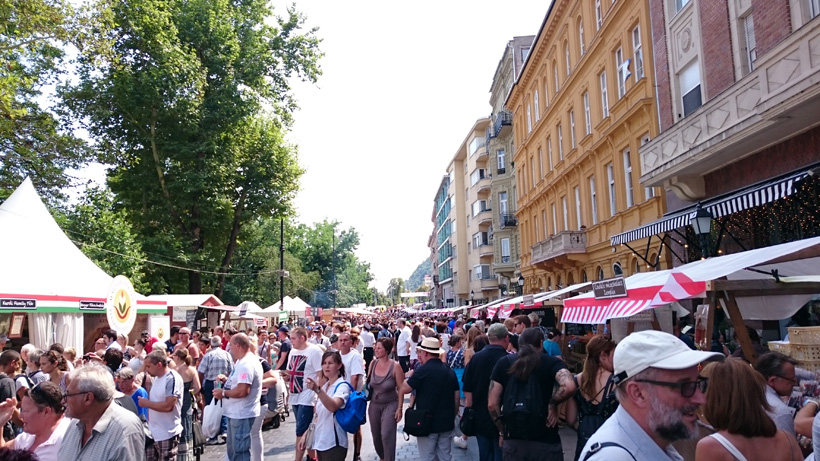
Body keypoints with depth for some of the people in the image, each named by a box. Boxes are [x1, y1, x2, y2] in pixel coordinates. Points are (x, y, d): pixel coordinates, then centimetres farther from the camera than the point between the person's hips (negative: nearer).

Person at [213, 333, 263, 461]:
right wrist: (227, 379, 8)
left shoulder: (246, 364, -24)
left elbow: (242, 391, -31)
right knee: (234, 449, 22)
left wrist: (223, 393, -17)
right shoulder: (244, 361, 12)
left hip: (242, 414, -11)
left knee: (239, 450, -1)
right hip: (237, 413, 11)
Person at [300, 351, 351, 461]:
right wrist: (305, 435, 11)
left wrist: (317, 390, -46)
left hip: (333, 443, -7)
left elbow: (333, 407, -33)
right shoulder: (324, 386, 10)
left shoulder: (342, 386, -13)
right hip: (320, 440, 7)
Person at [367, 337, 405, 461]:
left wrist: (399, 408, -12)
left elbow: (401, 389, -11)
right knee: (376, 435, 14)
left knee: (387, 436, -11)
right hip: (374, 405, 5)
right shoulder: (373, 364, -4)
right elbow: (368, 384, 8)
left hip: (390, 405, -5)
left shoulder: (395, 366, -16)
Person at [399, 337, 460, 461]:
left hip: (428, 423, -6)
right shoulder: (450, 371, 6)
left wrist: (411, 376, 7)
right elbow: (456, 397, 10)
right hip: (446, 422, 6)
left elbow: (404, 389, -10)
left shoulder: (424, 370, -14)